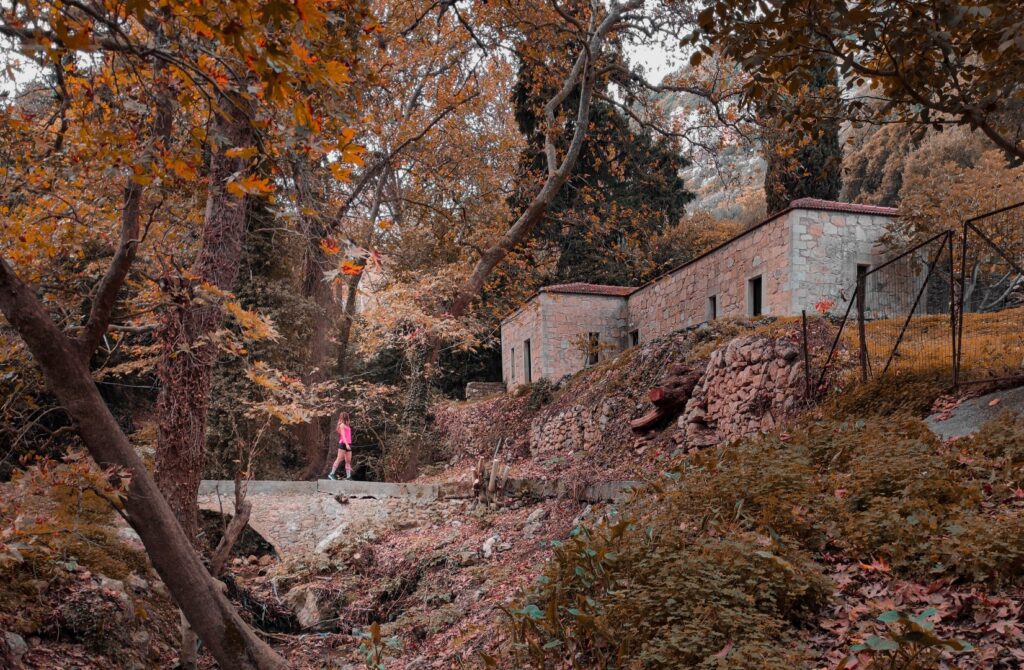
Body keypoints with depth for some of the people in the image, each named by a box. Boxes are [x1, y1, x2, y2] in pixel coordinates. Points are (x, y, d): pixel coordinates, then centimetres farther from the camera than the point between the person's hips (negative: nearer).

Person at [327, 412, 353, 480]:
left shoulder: (347, 426, 21)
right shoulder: (342, 425, -3)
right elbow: (343, 435, -13)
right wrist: (346, 444, -24)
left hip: (348, 445, 8)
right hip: (343, 444, -8)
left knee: (348, 461, 2)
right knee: (339, 459, -9)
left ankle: (348, 476, 0)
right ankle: (331, 474, -6)